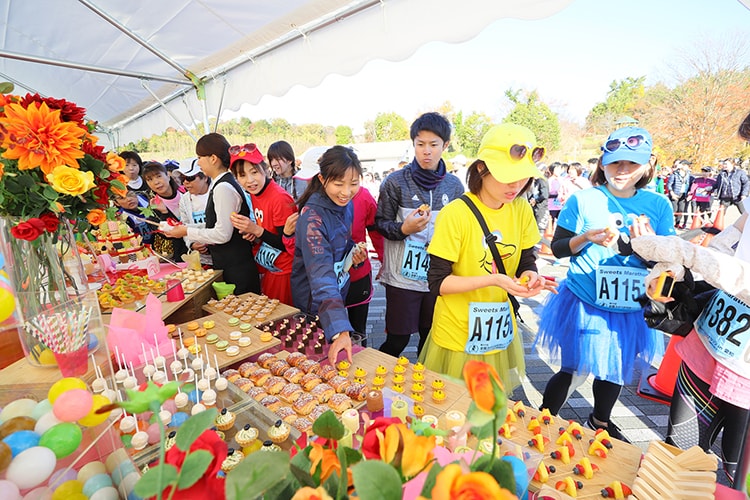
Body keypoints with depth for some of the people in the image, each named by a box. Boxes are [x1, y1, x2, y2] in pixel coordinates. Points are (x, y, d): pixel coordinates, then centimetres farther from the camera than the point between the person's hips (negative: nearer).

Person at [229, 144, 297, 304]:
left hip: (285, 273, -8)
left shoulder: (280, 198, -23)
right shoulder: (254, 193, 3)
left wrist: (256, 229, -27)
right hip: (268, 271, 8)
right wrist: (253, 235, -8)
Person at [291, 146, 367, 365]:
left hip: (340, 295, 7)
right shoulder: (312, 217, -30)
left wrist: (354, 253, -10)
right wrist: (340, 330, -47)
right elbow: (322, 276, -39)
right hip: (315, 304, -7)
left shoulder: (346, 205, -6)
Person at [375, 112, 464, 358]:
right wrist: (404, 229, -21)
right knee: (397, 340, 6)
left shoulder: (454, 186, 3)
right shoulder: (395, 182, -6)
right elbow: (380, 224, -3)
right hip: (402, 276, -3)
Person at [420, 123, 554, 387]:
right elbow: (437, 282, -19)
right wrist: (493, 279, -29)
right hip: (457, 341, -5)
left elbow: (526, 261, 6)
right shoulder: (456, 214, -20)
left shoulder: (522, 209, -3)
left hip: (501, 337, 5)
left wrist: (530, 276, -17)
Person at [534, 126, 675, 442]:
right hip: (584, 304, -4)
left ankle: (600, 421, 50)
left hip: (631, 308, 4)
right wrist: (586, 238, -24)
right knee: (575, 371, 3)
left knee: (616, 370, 21)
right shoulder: (583, 200, -8)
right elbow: (558, 248, -6)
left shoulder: (659, 205, 1)